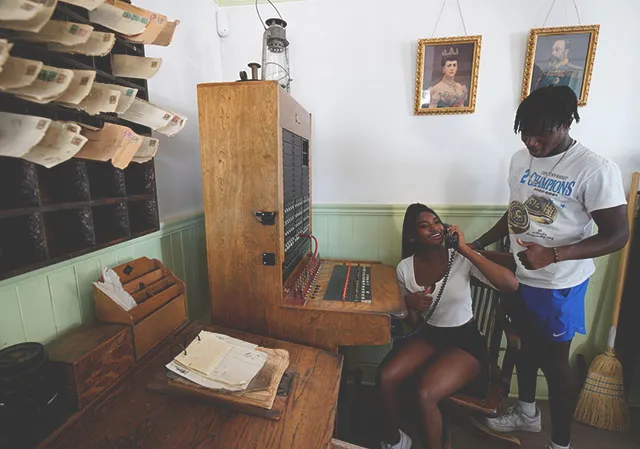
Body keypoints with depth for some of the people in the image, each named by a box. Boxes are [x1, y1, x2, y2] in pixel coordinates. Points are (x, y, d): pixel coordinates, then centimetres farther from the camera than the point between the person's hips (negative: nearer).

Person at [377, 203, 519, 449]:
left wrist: (466, 250, -31)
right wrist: (411, 303, -17)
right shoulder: (405, 267, -7)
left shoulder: (461, 259, -16)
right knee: (385, 377, -16)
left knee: (426, 393, -25)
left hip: (465, 341, -3)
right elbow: (404, 311, 9)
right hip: (428, 335, 4)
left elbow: (511, 285, -29)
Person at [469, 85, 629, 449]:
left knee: (554, 361, 9)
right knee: (525, 345, 22)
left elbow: (618, 235, -17)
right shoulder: (521, 159, 0)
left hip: (559, 284, -6)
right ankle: (527, 411, 47)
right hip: (519, 275, 6)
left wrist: (553, 254, -30)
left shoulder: (596, 170, -20)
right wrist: (479, 245, 4)